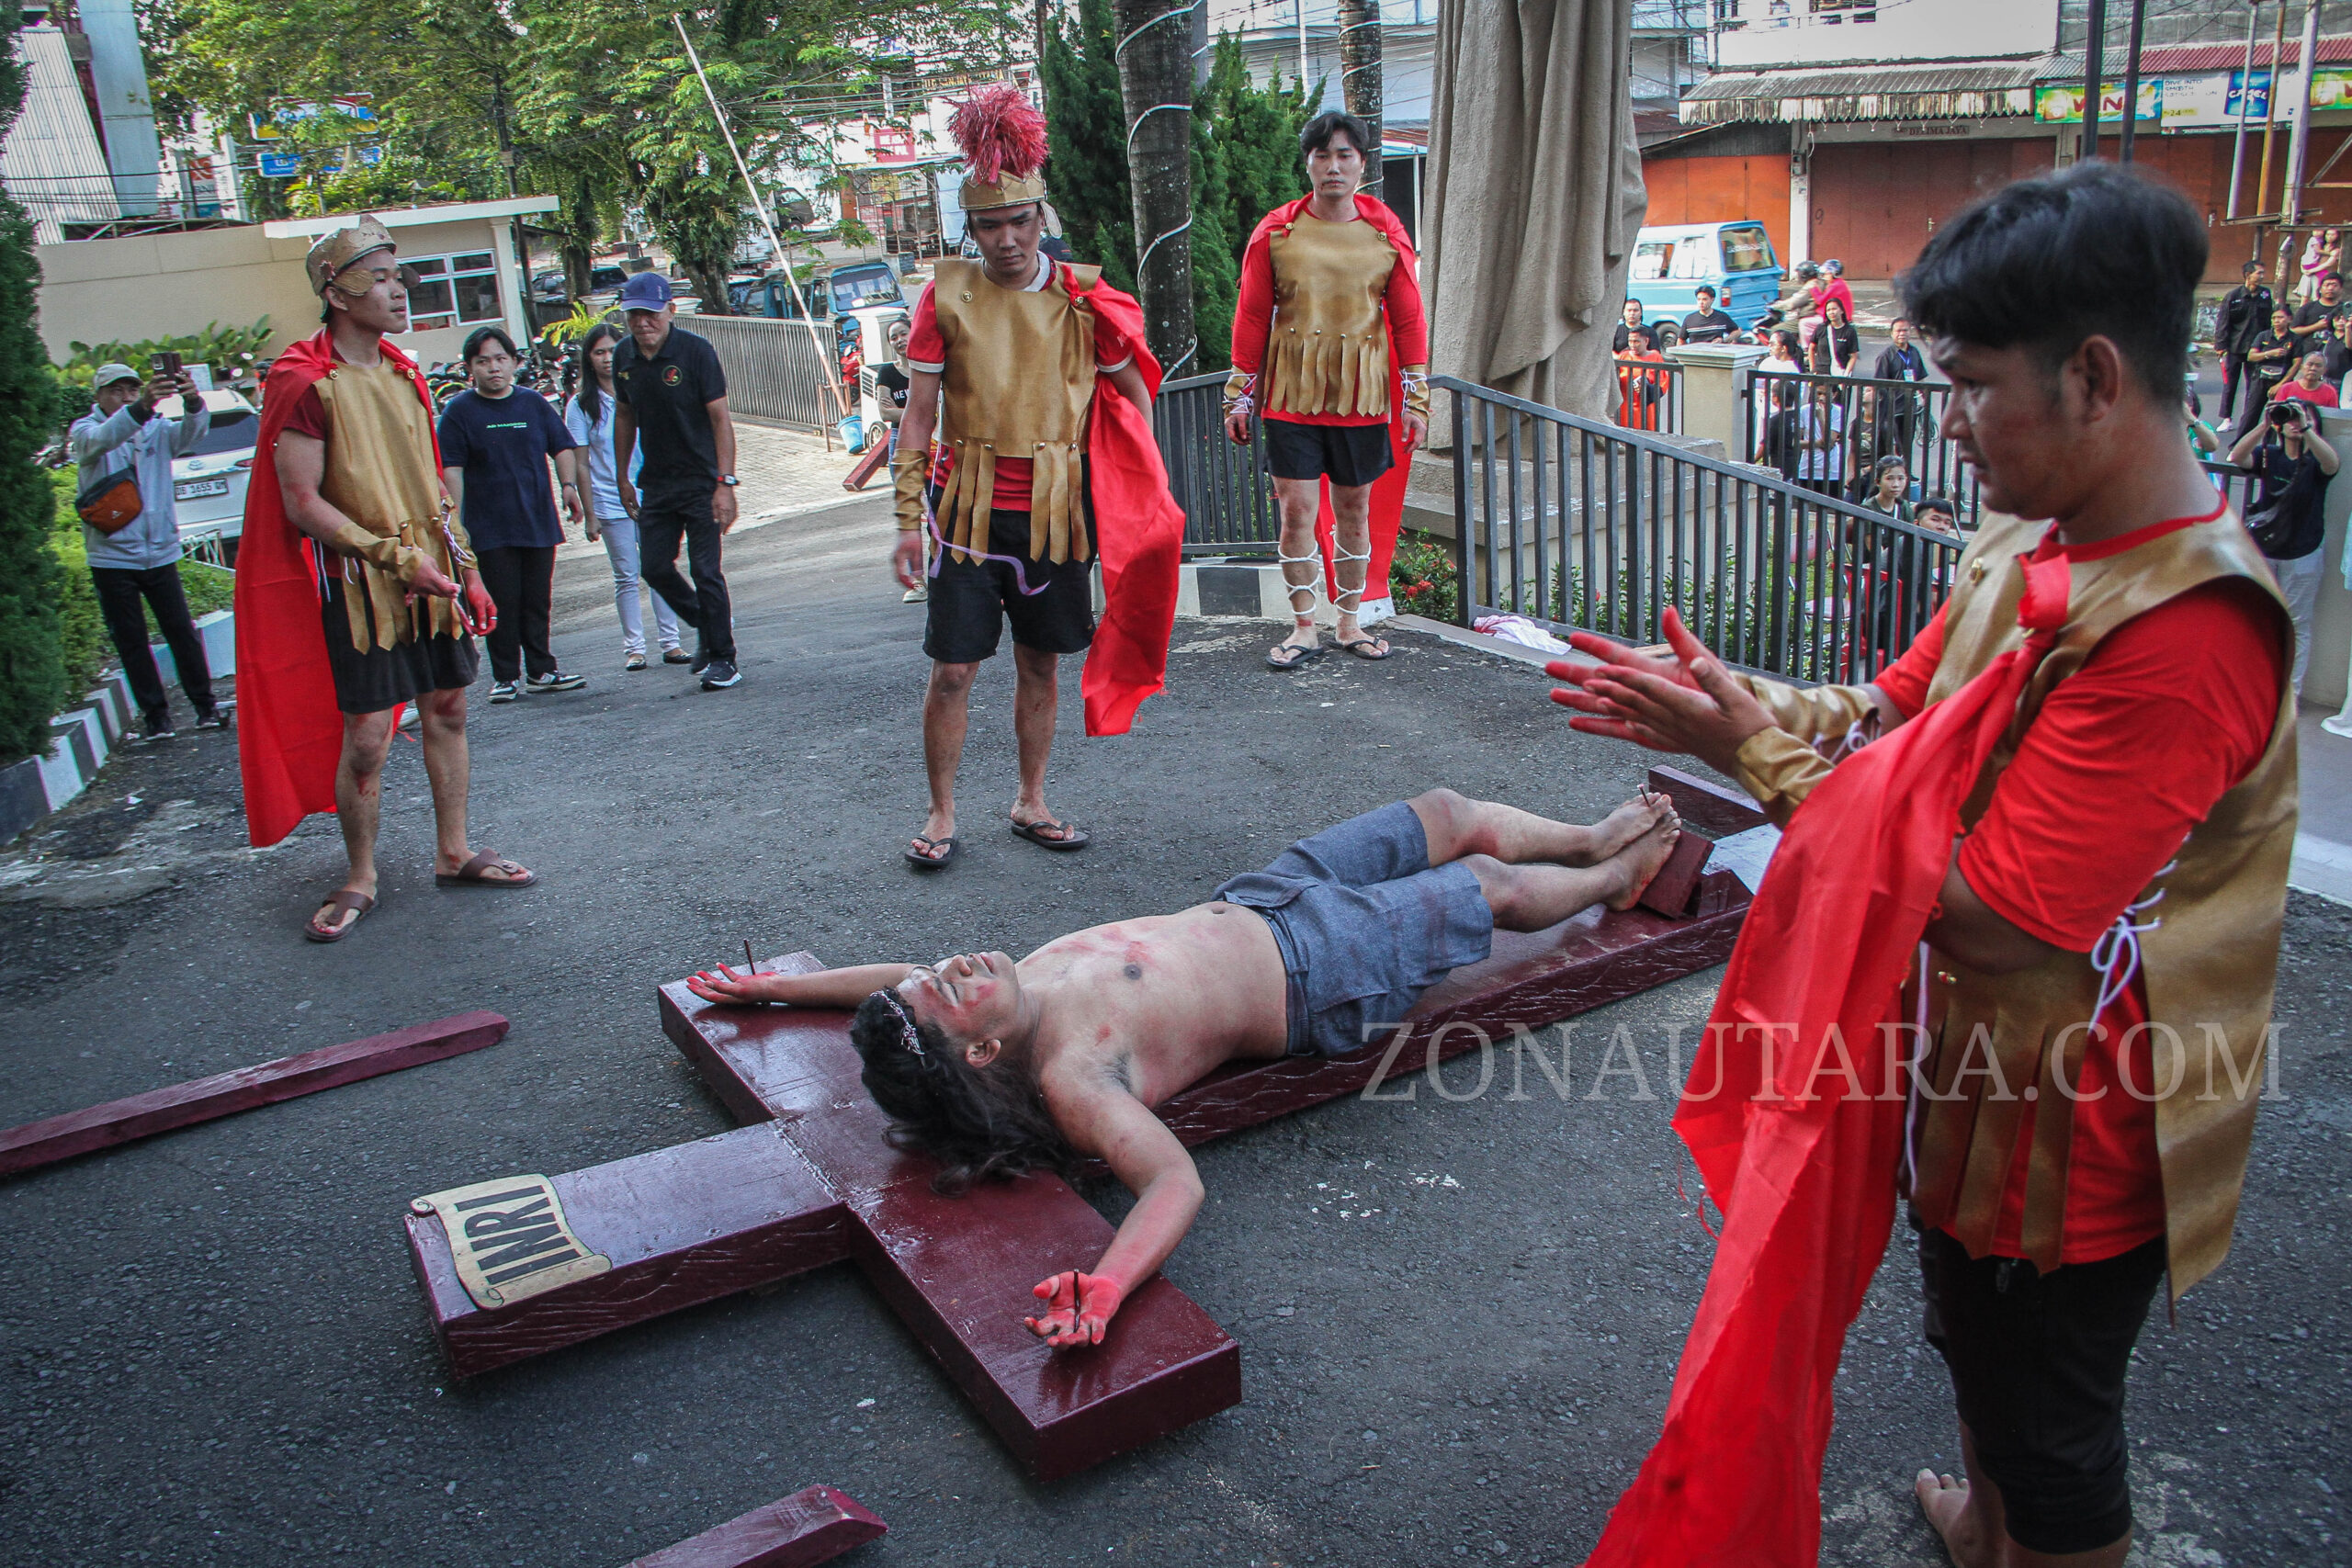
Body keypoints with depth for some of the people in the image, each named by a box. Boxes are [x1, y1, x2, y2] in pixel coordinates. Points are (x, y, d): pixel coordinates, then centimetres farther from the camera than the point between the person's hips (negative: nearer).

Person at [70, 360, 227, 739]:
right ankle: (155, 715, 10)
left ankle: (205, 706, 11)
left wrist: (193, 401, -40)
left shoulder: (157, 429, 6)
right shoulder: (84, 430, -2)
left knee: (182, 632, 2)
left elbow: (190, 434, -15)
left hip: (160, 552, 2)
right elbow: (100, 440, -27)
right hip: (111, 556, -2)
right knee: (131, 641, 4)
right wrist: (142, 407, -46)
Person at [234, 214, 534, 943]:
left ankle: (454, 854, 25)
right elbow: (302, 505, -14)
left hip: (433, 574, 7)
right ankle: (360, 880, 13)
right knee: (365, 738, -3)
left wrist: (467, 569, 14)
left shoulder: (405, 376, 12)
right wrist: (397, 558, -18)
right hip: (361, 582, -7)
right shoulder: (306, 384, -11)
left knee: (447, 712, 11)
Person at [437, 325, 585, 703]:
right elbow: (451, 469, -4)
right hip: (489, 527, -3)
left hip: (538, 521, 3)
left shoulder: (533, 403, 8)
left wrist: (569, 485, -3)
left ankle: (541, 672, 16)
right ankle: (505, 677, 8)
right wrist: (456, 518, -11)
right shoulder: (459, 410, -1)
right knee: (502, 603, -2)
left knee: (537, 601, 7)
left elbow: (562, 447, 13)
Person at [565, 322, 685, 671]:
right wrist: (589, 513, -5)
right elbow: (581, 463, -1)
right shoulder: (581, 405, 0)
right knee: (626, 577, 3)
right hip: (610, 503, -1)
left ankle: (670, 642, 10)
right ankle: (633, 647, 10)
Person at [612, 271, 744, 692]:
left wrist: (725, 482, -21)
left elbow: (720, 418, -15)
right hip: (655, 484, 6)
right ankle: (706, 627, 30)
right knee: (654, 568, 7)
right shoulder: (624, 356, 4)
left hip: (701, 482, -6)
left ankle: (722, 658, 7)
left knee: (706, 572, -5)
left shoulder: (696, 350, -13)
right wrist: (622, 476, 17)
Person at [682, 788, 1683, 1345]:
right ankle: (1619, 877, 50)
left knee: (1454, 813, 20)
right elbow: (1175, 1181, -48)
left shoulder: (1019, 989, -16)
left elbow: (894, 978, 2)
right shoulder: (1066, 1078, -37)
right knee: (1496, 885, 14)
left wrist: (772, 984, -5)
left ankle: (1596, 841, 53)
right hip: (1323, 979, -7)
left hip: (1248, 905, 7)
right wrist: (1105, 1286, -64)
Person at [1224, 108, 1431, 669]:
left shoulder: (1386, 232, 4)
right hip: (1292, 393, -1)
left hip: (1361, 394, 1)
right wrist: (1240, 395, 1)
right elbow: (1251, 317, 4)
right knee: (1296, 508, -4)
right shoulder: (1275, 231, 1)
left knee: (1354, 509, 9)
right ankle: (1304, 629, 9)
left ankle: (1350, 623, 22)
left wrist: (1415, 398, 2)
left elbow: (1408, 319, 6)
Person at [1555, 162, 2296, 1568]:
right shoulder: (2030, 544, -1)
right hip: (1981, 1079, 9)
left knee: (2050, 1422, 16)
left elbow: (1994, 916, -32)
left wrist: (1763, 756, -24)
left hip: (2076, 1128, -9)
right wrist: (1735, 705, -10)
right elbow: (1902, 713, 7)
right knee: (1975, 1343, 33)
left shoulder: (2185, 634, -32)